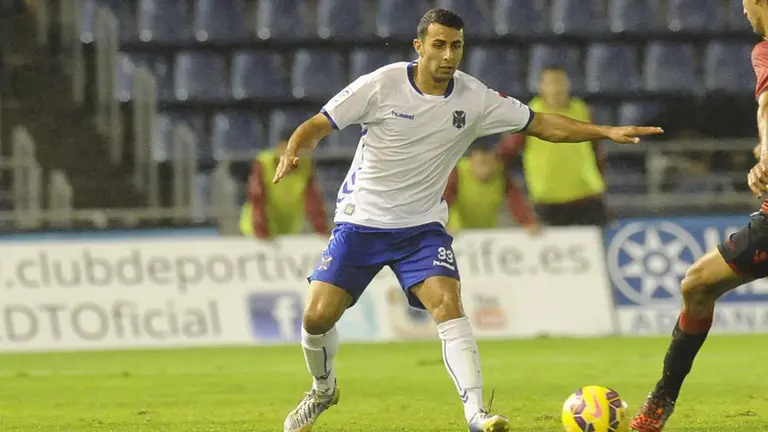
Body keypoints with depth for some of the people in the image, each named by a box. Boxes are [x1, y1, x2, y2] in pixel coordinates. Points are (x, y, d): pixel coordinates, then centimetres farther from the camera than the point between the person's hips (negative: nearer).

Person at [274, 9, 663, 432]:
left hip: (422, 226, 1)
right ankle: (323, 390, 25)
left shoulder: (475, 99, -6)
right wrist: (292, 152, -29)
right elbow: (317, 125, -7)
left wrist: (607, 131, -10)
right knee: (317, 316, -7)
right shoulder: (380, 86, -13)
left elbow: (542, 125, 0)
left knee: (447, 304, -22)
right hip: (360, 221, -1)